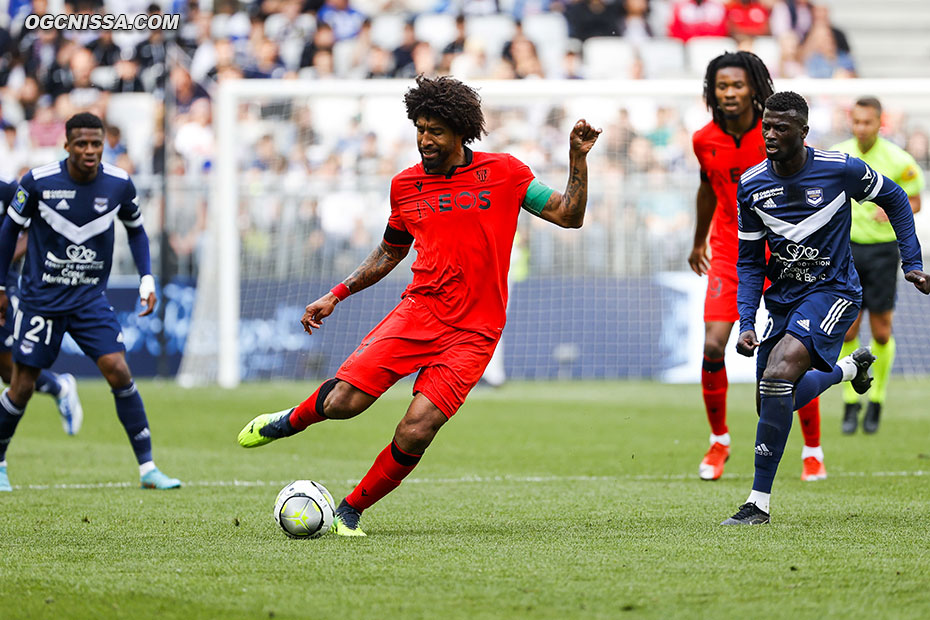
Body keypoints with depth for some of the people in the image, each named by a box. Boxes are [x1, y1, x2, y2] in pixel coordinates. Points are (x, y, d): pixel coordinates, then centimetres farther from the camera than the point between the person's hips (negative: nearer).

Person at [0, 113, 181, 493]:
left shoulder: (118, 184, -5)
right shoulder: (38, 182, -12)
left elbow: (136, 230, 13)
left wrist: (147, 280, 2)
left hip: (90, 298, 1)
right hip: (40, 299, -1)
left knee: (118, 371, -14)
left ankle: (147, 468, -9)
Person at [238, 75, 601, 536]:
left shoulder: (503, 173, 3)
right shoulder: (406, 186, 11)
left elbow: (569, 216, 6)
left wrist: (578, 159, -8)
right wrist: (336, 295, 20)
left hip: (472, 333, -2)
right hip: (418, 310, 2)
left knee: (414, 433, -16)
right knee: (342, 402, -16)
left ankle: (351, 511, 6)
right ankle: (292, 420, 19)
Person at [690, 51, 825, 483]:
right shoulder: (704, 141, -1)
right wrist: (699, 242, 28)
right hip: (728, 252, 2)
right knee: (713, 346, -12)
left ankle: (813, 451, 11)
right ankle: (718, 440, 10)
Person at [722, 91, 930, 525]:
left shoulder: (841, 170, -13)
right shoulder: (751, 185, -4)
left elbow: (894, 199, 6)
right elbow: (749, 261, 5)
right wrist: (746, 323, -7)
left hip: (832, 291, -5)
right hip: (783, 300, 6)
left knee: (778, 373, -27)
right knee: (770, 403, 6)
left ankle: (759, 501, -22)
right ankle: (849, 367, 35)